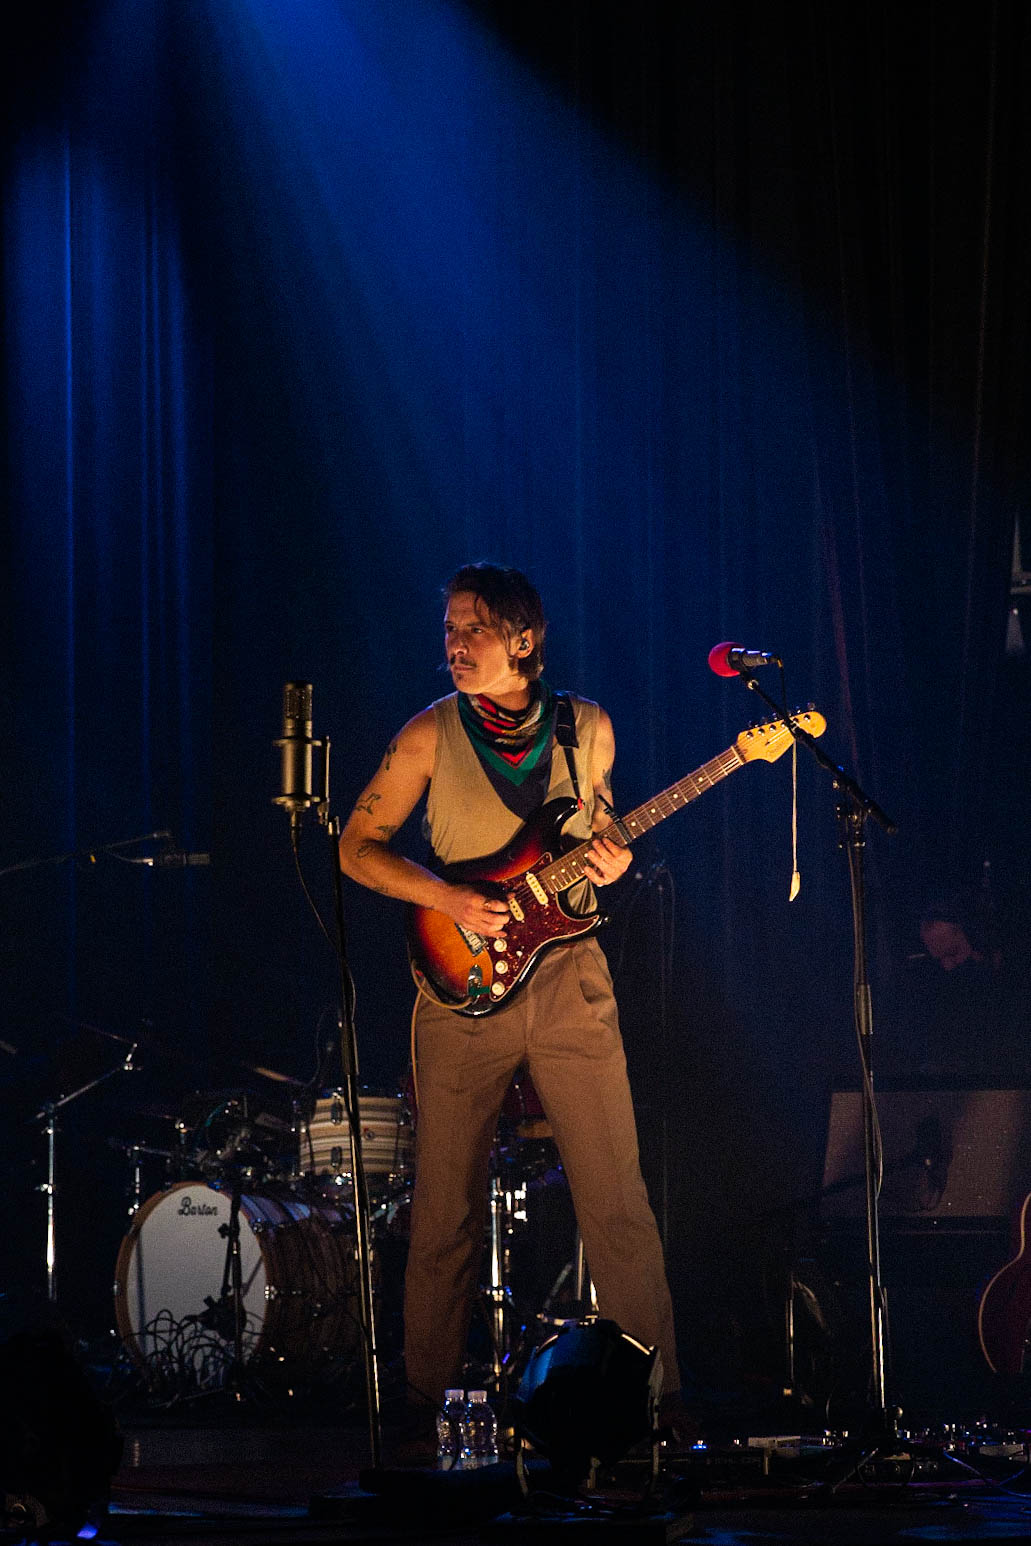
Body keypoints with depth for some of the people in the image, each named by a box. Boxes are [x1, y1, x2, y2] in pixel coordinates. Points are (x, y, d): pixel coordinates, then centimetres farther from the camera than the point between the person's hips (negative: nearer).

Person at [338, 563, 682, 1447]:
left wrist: (611, 859, -3)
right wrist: (449, 899, -12)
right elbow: (358, 847, 1)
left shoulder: (588, 729, 4)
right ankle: (429, 1400, 12)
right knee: (447, 1210, 2)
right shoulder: (433, 735, -1)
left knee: (617, 1197, -2)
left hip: (570, 981, 1)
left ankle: (656, 1392, 3)